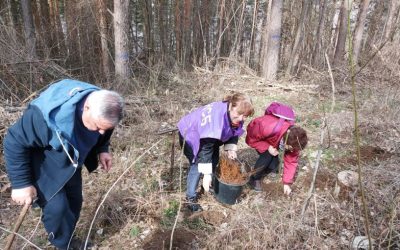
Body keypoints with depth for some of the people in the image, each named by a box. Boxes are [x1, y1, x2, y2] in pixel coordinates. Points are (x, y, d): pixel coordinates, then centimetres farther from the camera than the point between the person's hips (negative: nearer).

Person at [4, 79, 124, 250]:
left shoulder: (102, 108, -22)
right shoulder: (50, 114, -42)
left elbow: (101, 135, 3)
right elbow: (15, 142, -27)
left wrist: (102, 150, -12)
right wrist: (21, 183, -24)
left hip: (71, 163, 6)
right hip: (44, 167, -5)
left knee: (74, 202, 15)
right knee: (57, 207, -14)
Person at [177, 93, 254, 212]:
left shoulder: (235, 117, -17)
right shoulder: (216, 119, -42)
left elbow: (233, 133, 3)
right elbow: (205, 149, -38)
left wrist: (230, 148, -15)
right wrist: (207, 174, -35)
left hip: (208, 135, 8)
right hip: (190, 134, -8)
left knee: (214, 159, 10)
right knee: (197, 165, -12)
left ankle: (211, 184, 34)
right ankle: (190, 198, 3)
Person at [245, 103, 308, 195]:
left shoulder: (293, 138, -28)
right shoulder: (267, 128, -47)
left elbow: (291, 161, -18)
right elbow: (250, 139, -29)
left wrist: (287, 183, -18)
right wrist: (267, 147, -39)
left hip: (273, 140, 4)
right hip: (256, 134, -4)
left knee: (274, 164, -14)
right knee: (267, 156, -28)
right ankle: (254, 179, -5)